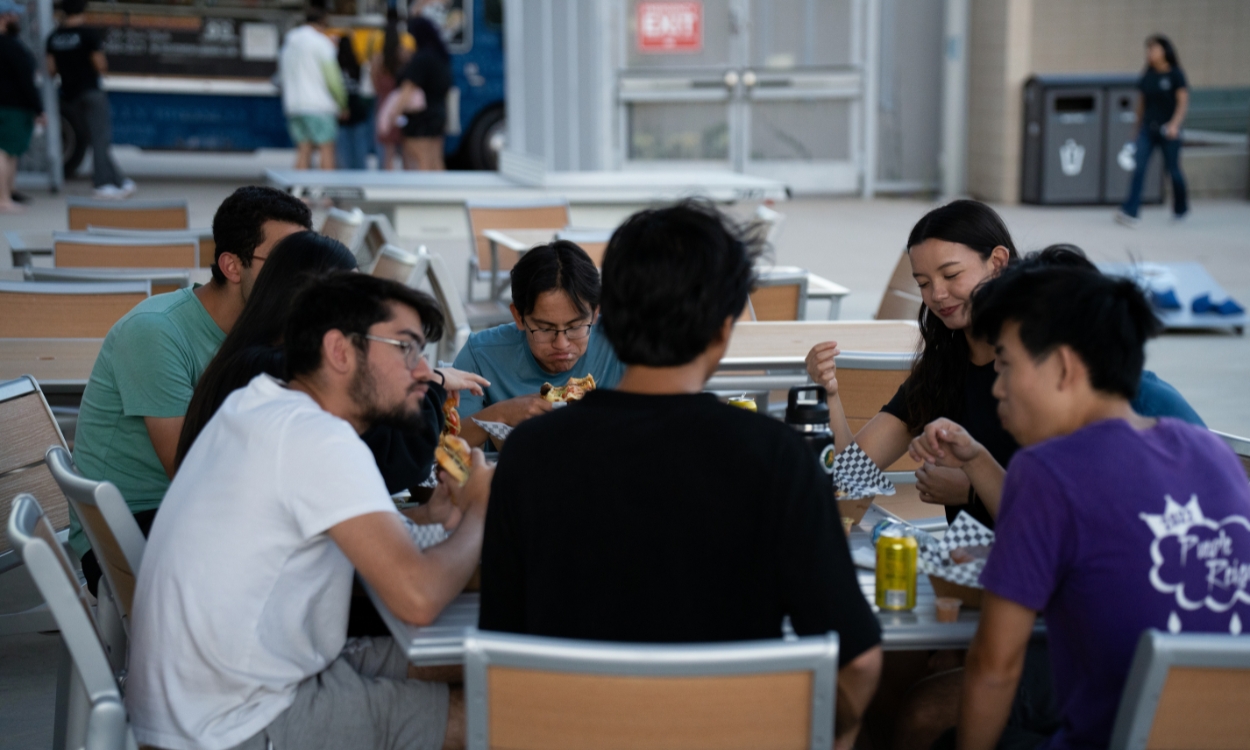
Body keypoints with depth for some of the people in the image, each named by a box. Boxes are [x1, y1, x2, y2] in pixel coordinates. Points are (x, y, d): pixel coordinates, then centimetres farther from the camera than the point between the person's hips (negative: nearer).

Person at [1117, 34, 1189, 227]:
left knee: (1173, 170, 10)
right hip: (1147, 129, 3)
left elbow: (1183, 102, -9)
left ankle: (1181, 208, 33)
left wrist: (1175, 124, -24)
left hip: (1168, 131, -3)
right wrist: (1138, 128, 16)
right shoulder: (1147, 75, 6)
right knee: (1138, 169, -12)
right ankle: (1130, 212, -18)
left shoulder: (1175, 74, -6)